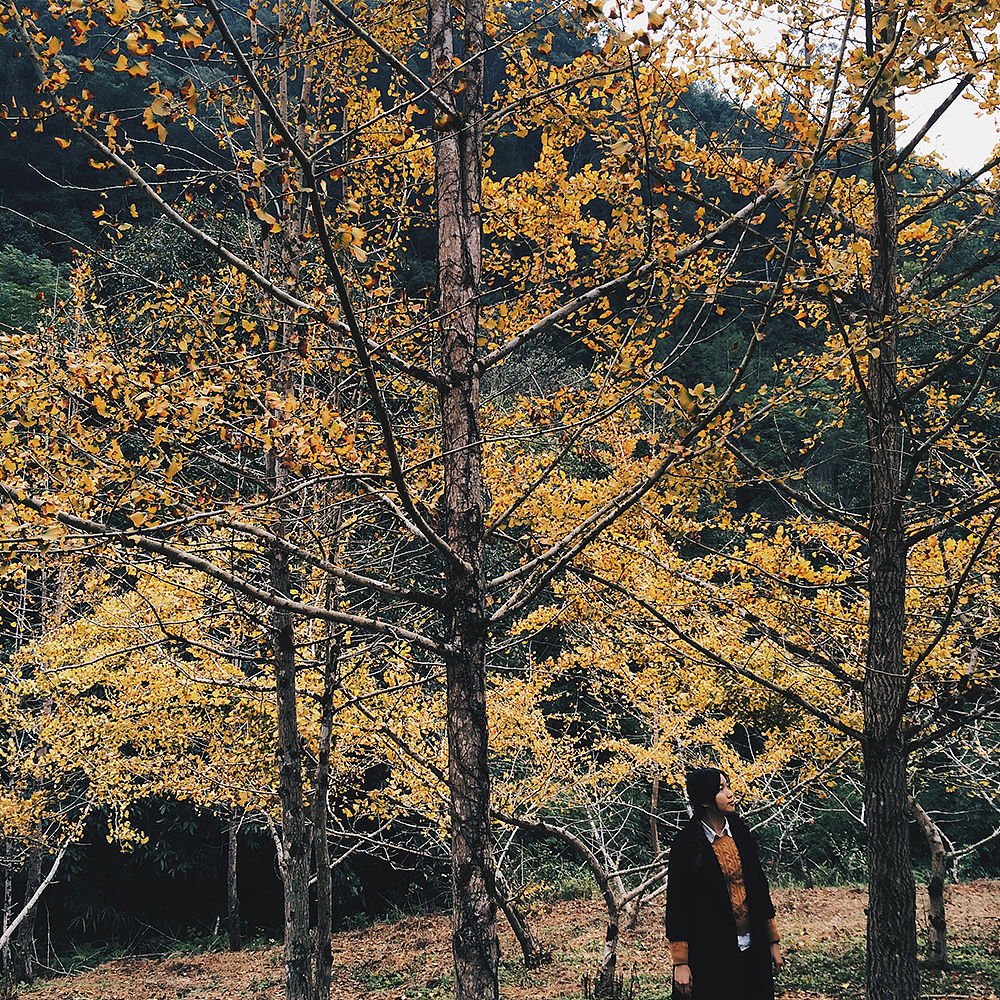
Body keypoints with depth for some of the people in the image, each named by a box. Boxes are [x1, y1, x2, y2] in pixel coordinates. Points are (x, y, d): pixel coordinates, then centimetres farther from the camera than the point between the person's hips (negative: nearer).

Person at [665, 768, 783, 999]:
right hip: (710, 952, -5)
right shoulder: (686, 844, -11)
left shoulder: (741, 833, 6)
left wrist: (773, 941, 12)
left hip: (752, 948, 5)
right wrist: (680, 962, -12)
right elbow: (676, 904, -10)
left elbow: (760, 886, 12)